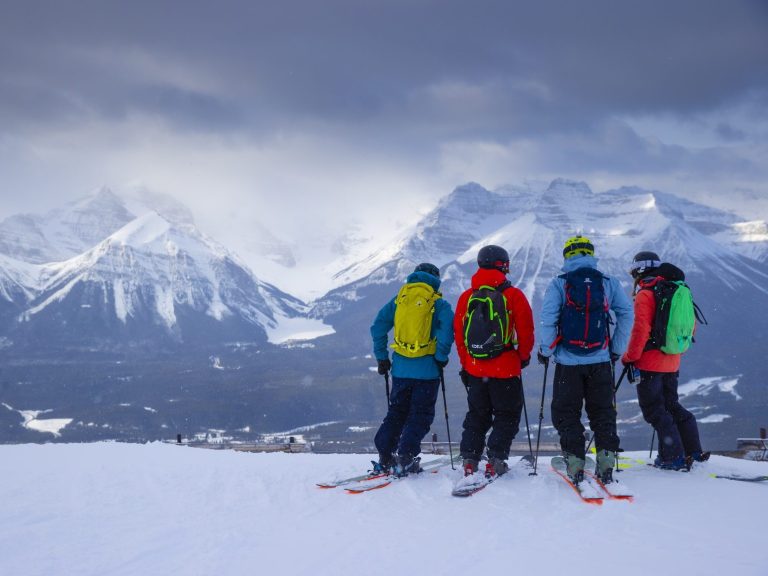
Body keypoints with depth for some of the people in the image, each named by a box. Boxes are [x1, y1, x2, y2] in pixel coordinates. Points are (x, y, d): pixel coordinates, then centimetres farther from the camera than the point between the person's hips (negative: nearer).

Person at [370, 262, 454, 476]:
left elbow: (378, 326, 5)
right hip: (426, 369, -4)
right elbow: (447, 327, -19)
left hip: (400, 367, 4)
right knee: (420, 415, 4)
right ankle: (404, 460, -6)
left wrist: (381, 357, 11)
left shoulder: (399, 299, 9)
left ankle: (385, 459, 11)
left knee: (396, 411, 16)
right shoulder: (437, 303, -2)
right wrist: (441, 357, -8)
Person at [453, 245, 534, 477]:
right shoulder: (513, 295, -8)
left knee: (476, 416, 16)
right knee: (506, 416, 9)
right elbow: (525, 330, -7)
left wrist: (465, 363, 16)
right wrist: (524, 356, 10)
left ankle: (469, 460, 9)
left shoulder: (466, 297, 2)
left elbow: (458, 333, 6)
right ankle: (495, 461, 0)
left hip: (474, 369, 4)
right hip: (505, 368, -3)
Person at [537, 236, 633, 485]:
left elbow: (547, 319, -11)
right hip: (600, 361, 2)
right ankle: (606, 463, 6)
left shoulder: (559, 284, -3)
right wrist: (617, 349, 8)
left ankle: (575, 465, 1)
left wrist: (545, 351, 1)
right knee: (603, 413, 11)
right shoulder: (608, 283, 4)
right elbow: (627, 313, 1)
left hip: (568, 362, -2)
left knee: (566, 413, 7)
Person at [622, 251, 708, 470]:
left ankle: (674, 457, -3)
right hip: (672, 362, 8)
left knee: (654, 410, -1)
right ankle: (693, 450, 16)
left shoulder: (645, 295, -14)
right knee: (671, 404, 18)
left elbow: (641, 330, -20)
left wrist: (630, 357, -9)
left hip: (650, 362, -8)